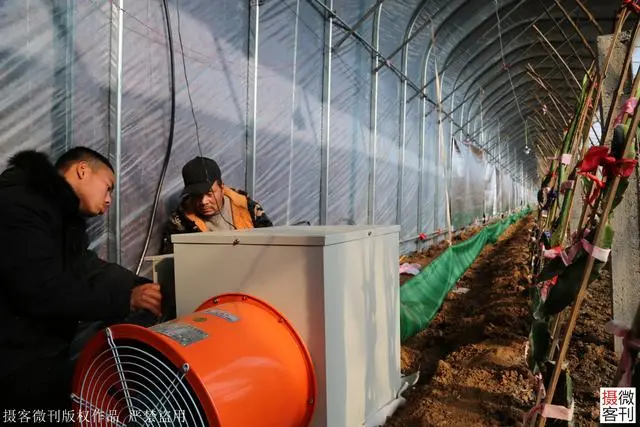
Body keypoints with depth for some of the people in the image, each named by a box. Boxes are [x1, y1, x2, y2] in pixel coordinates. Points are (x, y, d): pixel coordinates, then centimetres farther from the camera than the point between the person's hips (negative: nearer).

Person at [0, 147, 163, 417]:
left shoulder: (63, 213, 11)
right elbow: (43, 293, -29)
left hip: (45, 349, 10)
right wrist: (126, 299, -28)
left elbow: (86, 268, 0)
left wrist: (140, 287, -14)